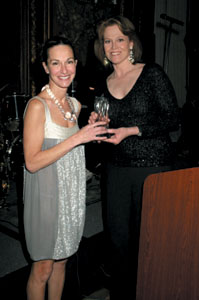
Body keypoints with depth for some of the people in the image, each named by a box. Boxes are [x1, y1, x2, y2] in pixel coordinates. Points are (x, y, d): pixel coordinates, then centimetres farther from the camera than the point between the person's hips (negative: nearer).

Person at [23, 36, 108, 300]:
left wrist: (93, 132, 2)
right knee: (42, 268, 8)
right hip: (46, 194, -6)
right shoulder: (37, 105, -16)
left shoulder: (75, 104, 7)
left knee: (61, 259, 20)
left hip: (72, 193, 7)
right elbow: (32, 162, -20)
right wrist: (77, 138, -23)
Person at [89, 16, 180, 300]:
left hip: (152, 166, -4)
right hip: (115, 167, 5)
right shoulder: (103, 86, 11)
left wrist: (132, 131, -17)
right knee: (117, 234, 12)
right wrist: (96, 125, -3)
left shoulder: (152, 73, -3)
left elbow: (172, 119, -9)